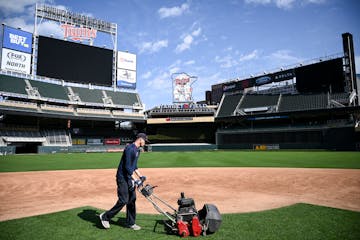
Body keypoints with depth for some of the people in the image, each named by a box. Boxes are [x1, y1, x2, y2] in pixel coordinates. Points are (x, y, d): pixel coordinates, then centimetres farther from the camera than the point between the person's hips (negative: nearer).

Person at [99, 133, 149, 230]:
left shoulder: (137, 150, 13)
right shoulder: (130, 149, -19)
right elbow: (127, 167, -24)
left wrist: (140, 176, 14)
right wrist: (135, 179, -25)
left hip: (130, 178, 10)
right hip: (122, 178, -10)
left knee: (132, 199, 10)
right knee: (123, 200, -9)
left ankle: (130, 223, 22)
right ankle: (105, 217, 10)